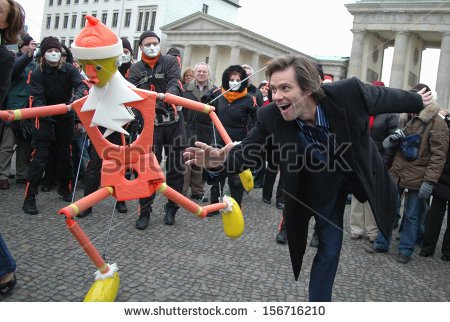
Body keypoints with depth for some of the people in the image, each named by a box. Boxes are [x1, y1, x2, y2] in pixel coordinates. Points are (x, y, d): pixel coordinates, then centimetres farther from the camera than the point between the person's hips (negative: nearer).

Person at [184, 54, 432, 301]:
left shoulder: (349, 93, -32)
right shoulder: (270, 116, -28)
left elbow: (386, 97, -13)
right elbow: (245, 152, -23)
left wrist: (417, 102, 8)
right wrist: (219, 162, -46)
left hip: (362, 176, 1)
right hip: (321, 187, 0)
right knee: (329, 250, 8)